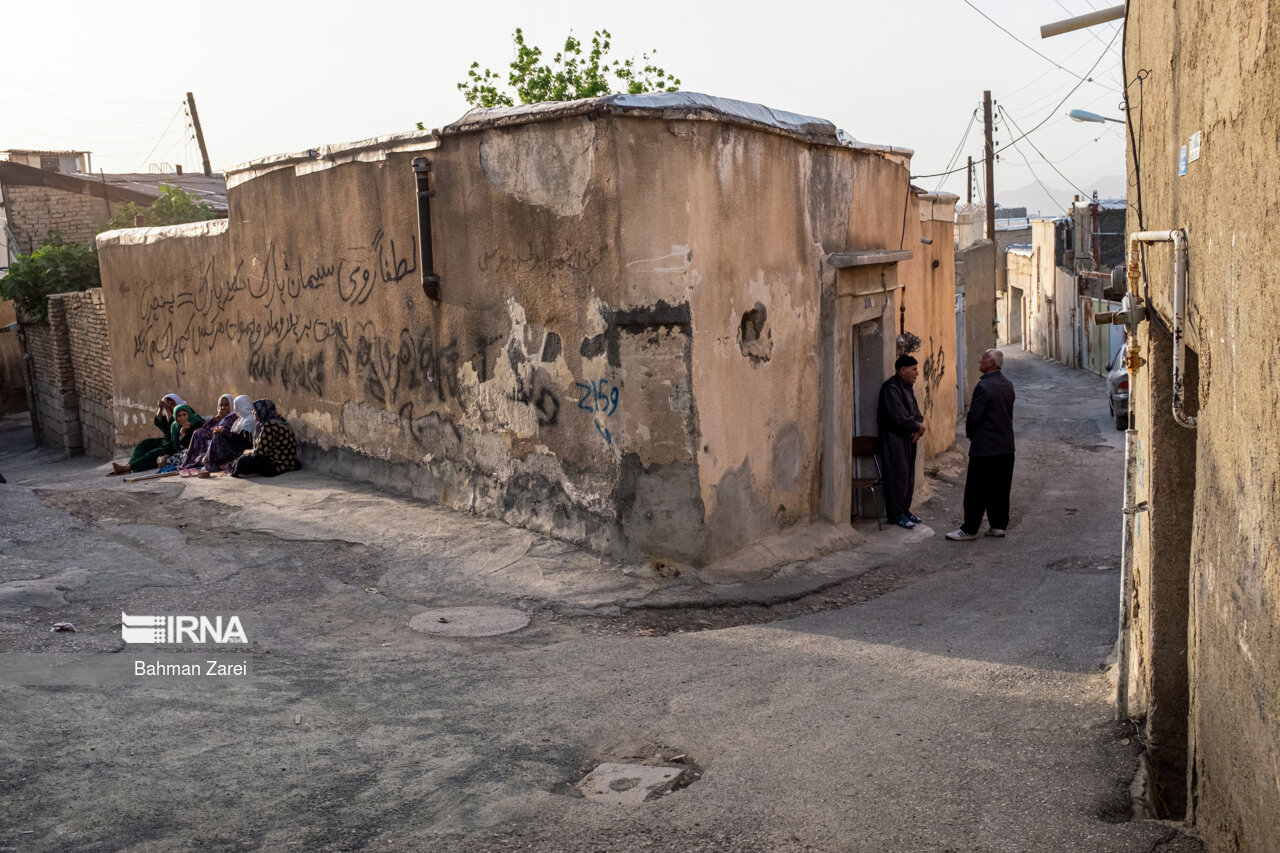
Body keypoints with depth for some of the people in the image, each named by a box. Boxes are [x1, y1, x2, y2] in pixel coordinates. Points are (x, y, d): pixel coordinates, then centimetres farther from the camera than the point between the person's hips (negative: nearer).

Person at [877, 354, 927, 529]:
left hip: (908, 438, 9)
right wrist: (918, 427, -11)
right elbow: (899, 416, -24)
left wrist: (918, 428, -5)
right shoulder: (891, 388, -17)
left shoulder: (907, 387, 14)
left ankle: (905, 510, 22)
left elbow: (916, 412, 15)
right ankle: (896, 515, 1)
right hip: (894, 438, -9)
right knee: (897, 476, -6)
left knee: (909, 476, 13)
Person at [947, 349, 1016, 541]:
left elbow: (974, 415, -15)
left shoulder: (984, 386, -17)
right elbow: (1008, 413, 15)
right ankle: (999, 525, 17)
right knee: (1000, 488, 13)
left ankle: (969, 529, 2)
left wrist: (970, 433, 3)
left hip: (985, 446, -8)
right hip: (1006, 446, 8)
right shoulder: (1008, 386, 9)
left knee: (977, 489, -2)